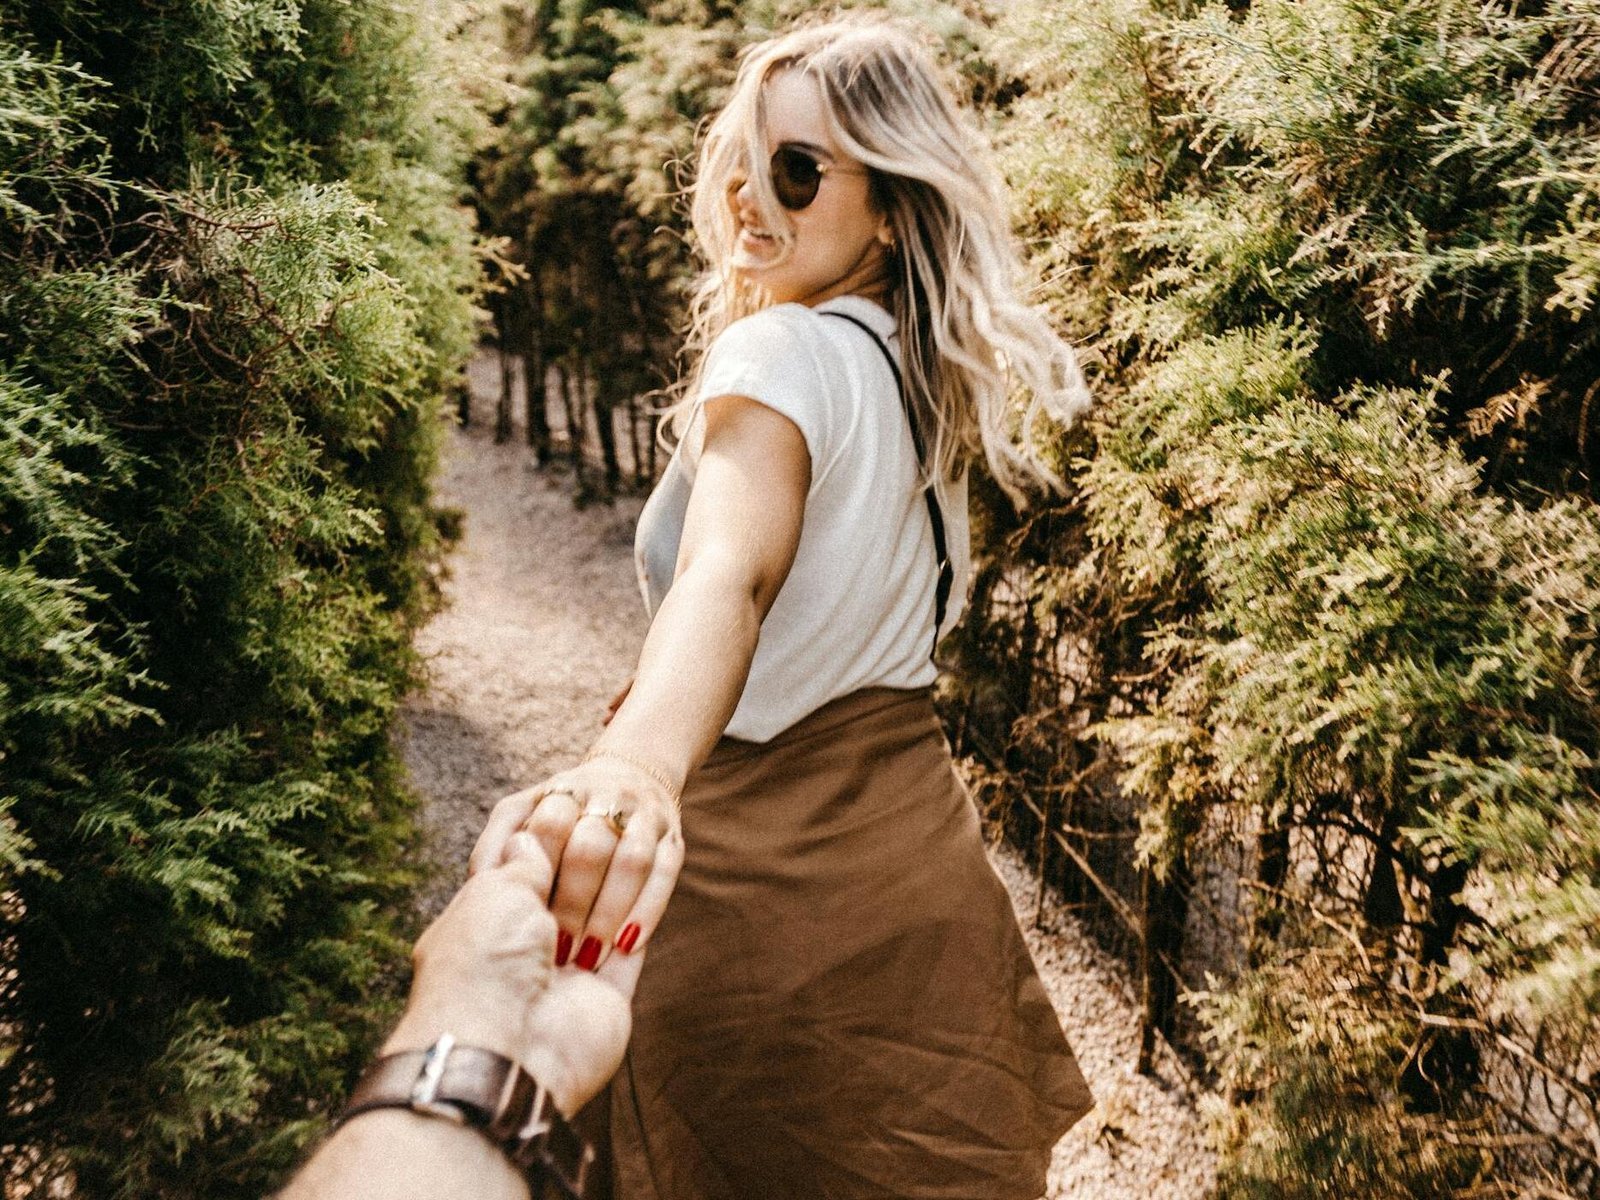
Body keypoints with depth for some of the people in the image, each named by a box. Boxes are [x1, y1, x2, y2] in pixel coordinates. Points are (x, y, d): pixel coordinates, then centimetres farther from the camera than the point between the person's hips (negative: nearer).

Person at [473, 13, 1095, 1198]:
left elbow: (727, 572, -43)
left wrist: (638, 762, -58)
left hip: (768, 864, -8)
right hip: (913, 834, 8)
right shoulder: (925, 370, 5)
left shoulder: (784, 354, -20)